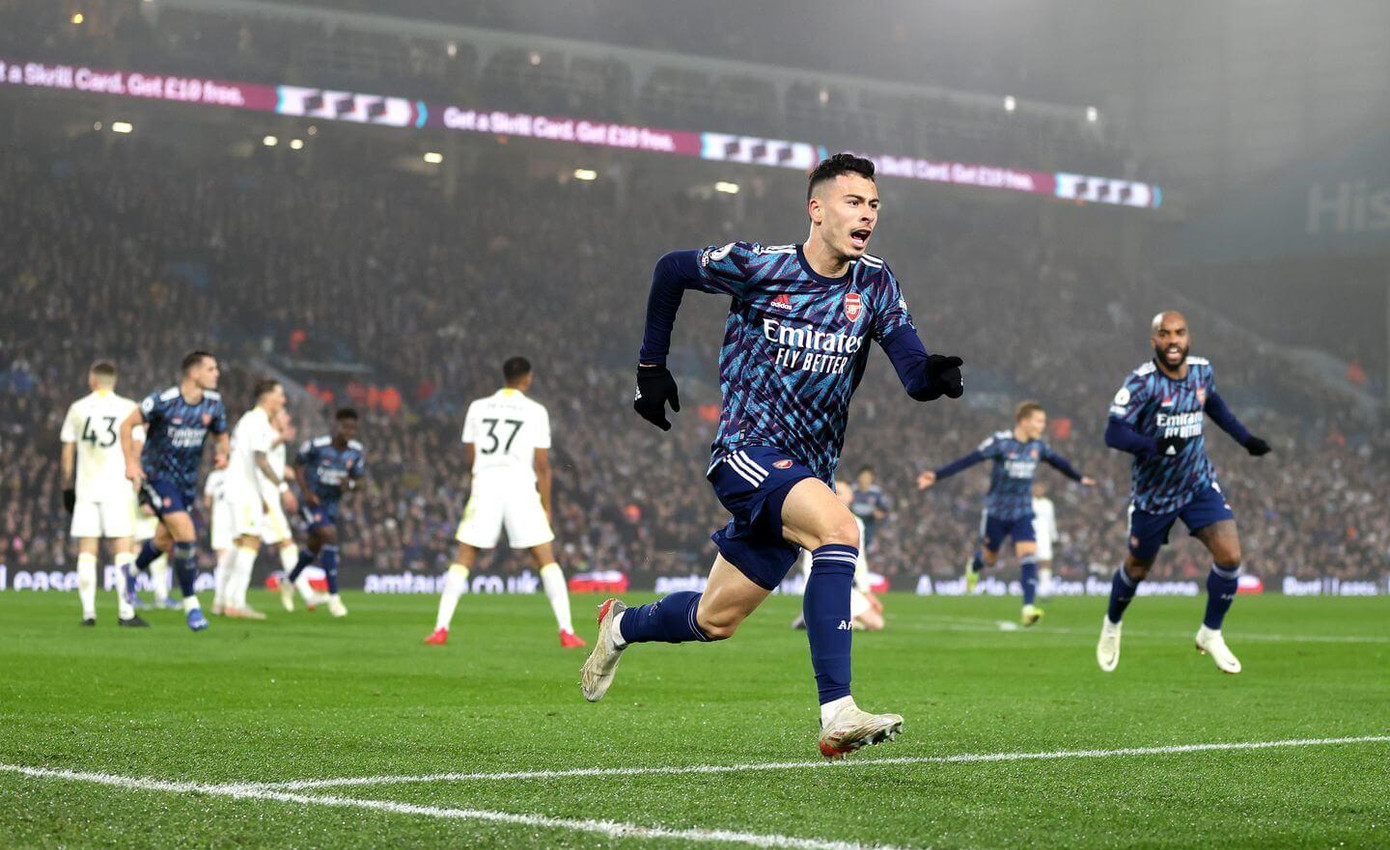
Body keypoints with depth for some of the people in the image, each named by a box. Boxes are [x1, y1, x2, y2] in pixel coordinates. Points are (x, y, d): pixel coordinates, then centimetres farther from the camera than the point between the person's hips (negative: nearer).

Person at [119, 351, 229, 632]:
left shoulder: (213, 404, -3)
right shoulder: (163, 401, -18)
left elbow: (221, 436, 12)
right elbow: (127, 426, -7)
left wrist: (221, 453, -11)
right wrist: (131, 462, -16)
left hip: (187, 481, 6)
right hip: (157, 475, -6)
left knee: (164, 540, 18)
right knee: (186, 535, -19)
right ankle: (191, 605, -8)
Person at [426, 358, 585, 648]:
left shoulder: (478, 408, 10)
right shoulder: (536, 412, 4)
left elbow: (469, 458, 13)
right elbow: (542, 465, 2)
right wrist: (546, 507, 9)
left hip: (485, 483, 2)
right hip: (521, 486, -2)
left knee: (463, 559, 10)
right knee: (546, 559, 4)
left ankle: (441, 628, 1)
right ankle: (567, 632, -4)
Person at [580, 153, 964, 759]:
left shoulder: (875, 286, 2)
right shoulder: (758, 266, -8)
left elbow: (913, 373, -8)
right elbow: (671, 270, 8)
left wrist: (935, 377, -31)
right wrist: (651, 365, 11)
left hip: (808, 470, 5)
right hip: (748, 451, -5)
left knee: (715, 620, 11)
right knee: (839, 528, -32)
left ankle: (622, 626, 43)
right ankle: (836, 715, -36)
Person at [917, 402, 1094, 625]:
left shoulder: (1038, 446, -1)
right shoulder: (1000, 441, -17)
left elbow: (1058, 462, 20)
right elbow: (967, 461, -22)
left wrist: (1080, 478, 35)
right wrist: (936, 475, -30)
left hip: (1023, 514, 3)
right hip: (996, 512, -3)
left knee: (1028, 555, -17)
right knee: (989, 558, 14)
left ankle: (1029, 607, -21)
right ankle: (973, 567, 51)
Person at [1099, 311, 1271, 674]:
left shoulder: (1202, 370, -3)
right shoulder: (1142, 382, -21)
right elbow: (1113, 432, -25)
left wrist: (1245, 437, 15)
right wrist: (1154, 446, -40)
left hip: (1200, 483, 4)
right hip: (1153, 491, -4)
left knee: (1229, 555, -13)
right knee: (1139, 566, 12)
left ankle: (1211, 634, 7)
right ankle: (1112, 625, 42)